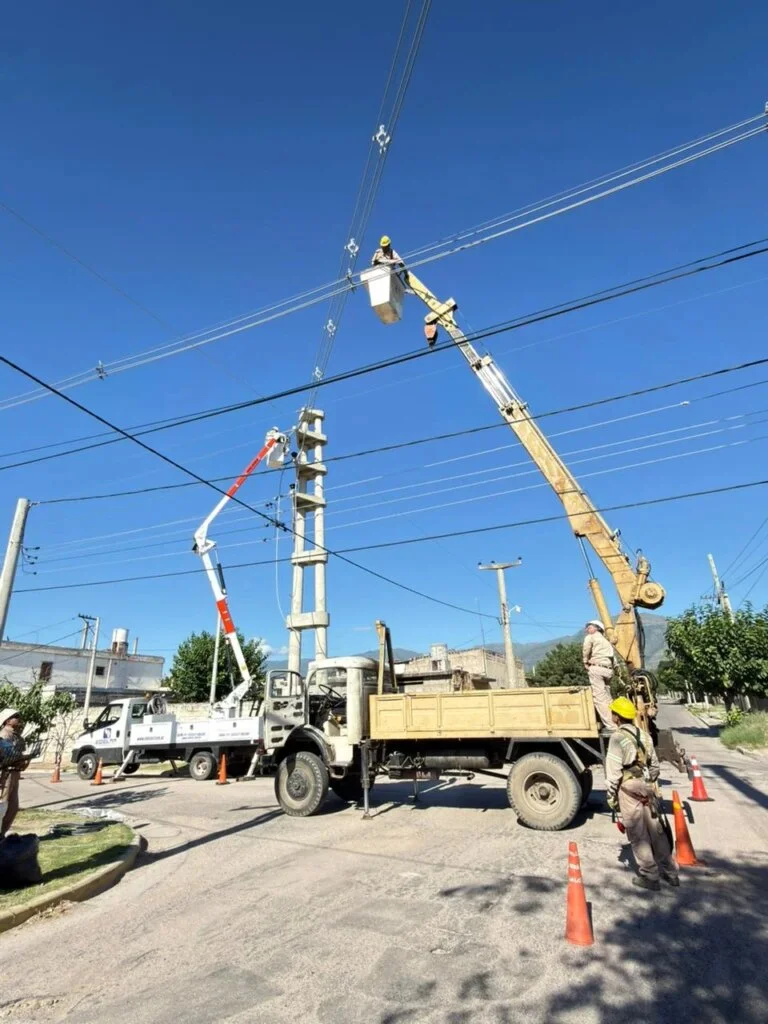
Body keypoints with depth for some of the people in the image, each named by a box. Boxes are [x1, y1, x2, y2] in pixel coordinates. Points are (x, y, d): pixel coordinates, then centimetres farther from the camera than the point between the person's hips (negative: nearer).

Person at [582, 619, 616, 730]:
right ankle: (614, 723, 12)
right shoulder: (606, 641, 30)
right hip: (608, 670, 8)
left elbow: (586, 648, -14)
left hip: (596, 668, -8)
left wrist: (586, 662, -3)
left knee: (599, 698, -9)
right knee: (607, 698, 15)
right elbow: (614, 661, 19)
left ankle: (610, 726, -15)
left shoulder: (591, 637, 8)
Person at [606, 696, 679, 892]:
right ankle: (670, 872, 26)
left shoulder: (618, 738, -15)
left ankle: (649, 876, 11)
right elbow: (654, 766, 14)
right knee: (657, 831, 16)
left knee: (638, 835, 4)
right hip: (647, 789, 7)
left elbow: (614, 771, -15)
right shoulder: (645, 736, 6)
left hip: (628, 791, -7)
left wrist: (611, 796, -6)